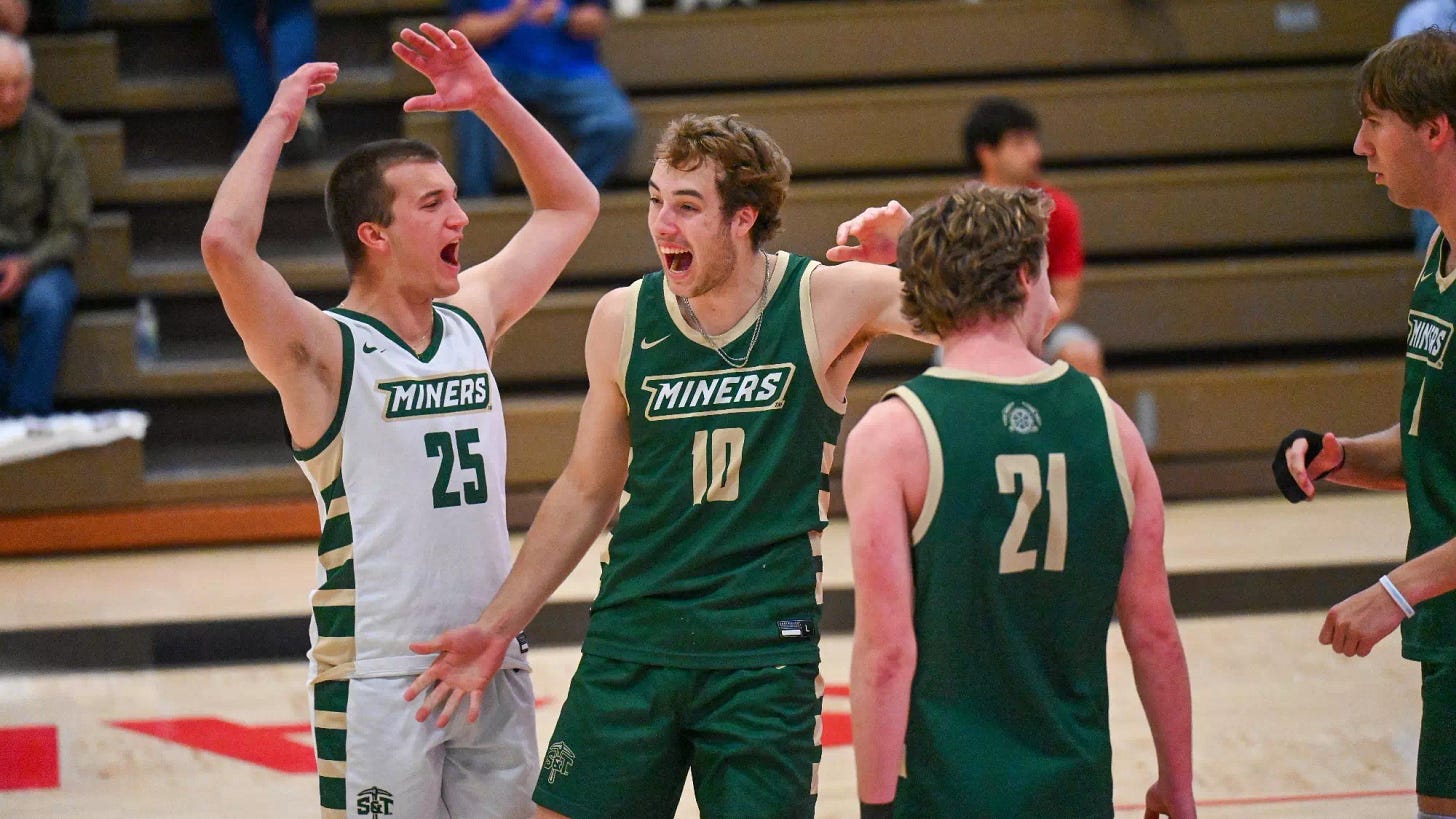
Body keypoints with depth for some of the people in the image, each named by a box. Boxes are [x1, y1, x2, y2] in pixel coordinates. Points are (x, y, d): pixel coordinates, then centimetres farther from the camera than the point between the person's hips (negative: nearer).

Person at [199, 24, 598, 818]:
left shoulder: (472, 319, 9)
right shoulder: (323, 351, -9)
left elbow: (571, 204, 20)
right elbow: (226, 242, -27)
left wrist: (489, 98, 9)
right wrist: (280, 120, -14)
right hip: (379, 679, -6)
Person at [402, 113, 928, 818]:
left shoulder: (826, 302, -6)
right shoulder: (624, 320, 2)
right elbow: (586, 492, 12)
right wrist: (499, 625, 9)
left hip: (766, 654, -2)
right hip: (631, 643, 2)